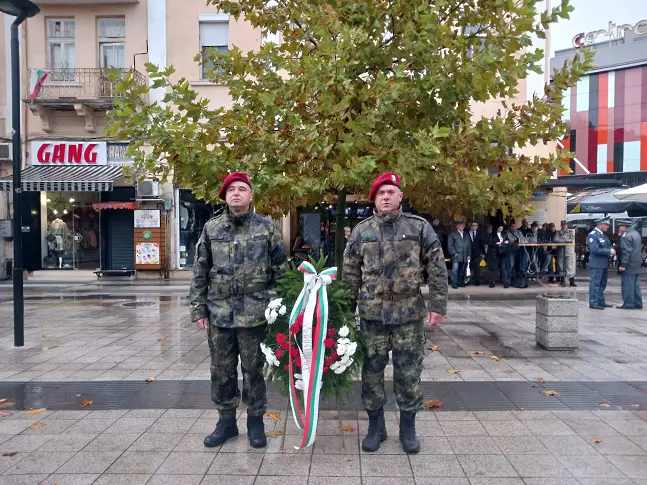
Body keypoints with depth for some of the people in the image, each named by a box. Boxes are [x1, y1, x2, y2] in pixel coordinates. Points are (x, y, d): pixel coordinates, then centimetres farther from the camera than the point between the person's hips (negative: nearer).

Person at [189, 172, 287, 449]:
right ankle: (226, 421, 29)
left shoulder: (266, 227, 0)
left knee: (253, 370, 8)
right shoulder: (211, 228, 5)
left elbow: (281, 269, 1)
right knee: (221, 370, 12)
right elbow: (200, 272, 7)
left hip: (254, 313, -2)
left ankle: (255, 421, 25)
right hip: (219, 313, 3)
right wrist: (198, 309, 3)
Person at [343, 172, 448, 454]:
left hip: (409, 313, -1)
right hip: (372, 314, 1)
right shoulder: (362, 231, 6)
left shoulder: (420, 227, 1)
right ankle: (375, 426, 27)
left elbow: (437, 269, 1)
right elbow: (350, 273, 8)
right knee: (372, 371, 9)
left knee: (409, 372, 7)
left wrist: (437, 304, -4)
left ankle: (408, 428, 26)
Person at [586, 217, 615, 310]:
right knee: (595, 283, -4)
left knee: (602, 284, 16)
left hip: (604, 263, 10)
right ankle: (593, 303, 1)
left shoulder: (603, 234, 15)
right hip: (597, 264, -10)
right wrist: (609, 251, -19)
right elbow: (595, 249, -23)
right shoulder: (592, 235, -14)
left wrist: (611, 251, -2)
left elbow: (608, 246, 20)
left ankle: (601, 302, 26)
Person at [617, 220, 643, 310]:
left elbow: (626, 252, -21)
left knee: (627, 285, -5)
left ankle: (628, 304, -3)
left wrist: (623, 264, -20)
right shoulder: (636, 234, 15)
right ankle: (638, 304, 17)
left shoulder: (626, 236, -16)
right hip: (637, 265, 10)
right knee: (636, 285, 13)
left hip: (629, 265, -9)